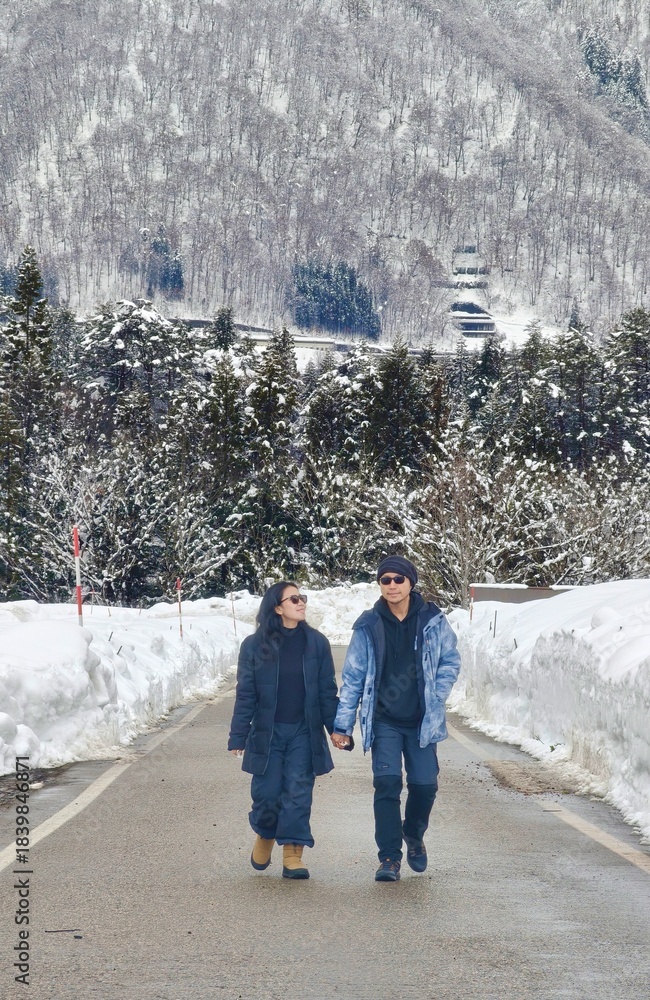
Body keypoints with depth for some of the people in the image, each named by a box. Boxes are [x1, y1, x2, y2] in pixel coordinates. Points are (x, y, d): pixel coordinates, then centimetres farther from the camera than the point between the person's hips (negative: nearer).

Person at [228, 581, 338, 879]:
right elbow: (245, 694, 0)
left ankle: (292, 854, 2)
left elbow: (327, 690, 5)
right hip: (267, 732, -1)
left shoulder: (316, 643, 2)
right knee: (266, 793, 3)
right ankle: (264, 836, 31)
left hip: (304, 733, 1)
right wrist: (238, 736, -2)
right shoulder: (254, 645, -3)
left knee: (298, 793, -3)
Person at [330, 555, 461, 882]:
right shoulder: (368, 627, -3)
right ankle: (389, 857, -1)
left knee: (425, 785, 3)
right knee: (387, 784, -10)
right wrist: (342, 724, 0)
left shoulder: (432, 621, -3)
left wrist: (436, 698, -6)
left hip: (422, 721, 1)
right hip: (384, 722, -1)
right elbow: (353, 677, 1)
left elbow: (450, 661, 7)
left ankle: (414, 836, 33)